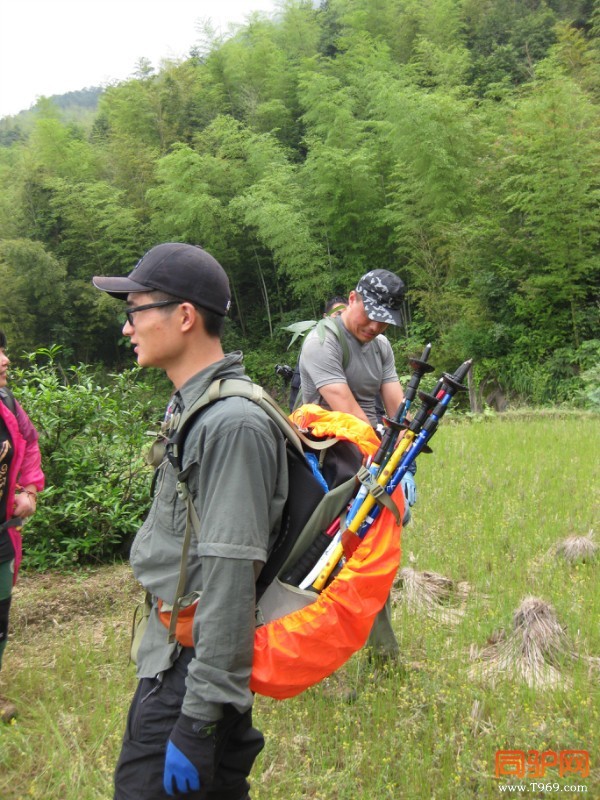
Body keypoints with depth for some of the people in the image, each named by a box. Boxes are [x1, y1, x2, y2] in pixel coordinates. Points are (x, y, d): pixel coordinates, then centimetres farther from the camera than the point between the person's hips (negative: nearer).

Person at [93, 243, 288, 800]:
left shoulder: (232, 424, -22)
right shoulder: (193, 408, 9)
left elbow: (230, 578, -25)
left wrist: (198, 719, -21)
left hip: (196, 667, -9)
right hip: (175, 656, 9)